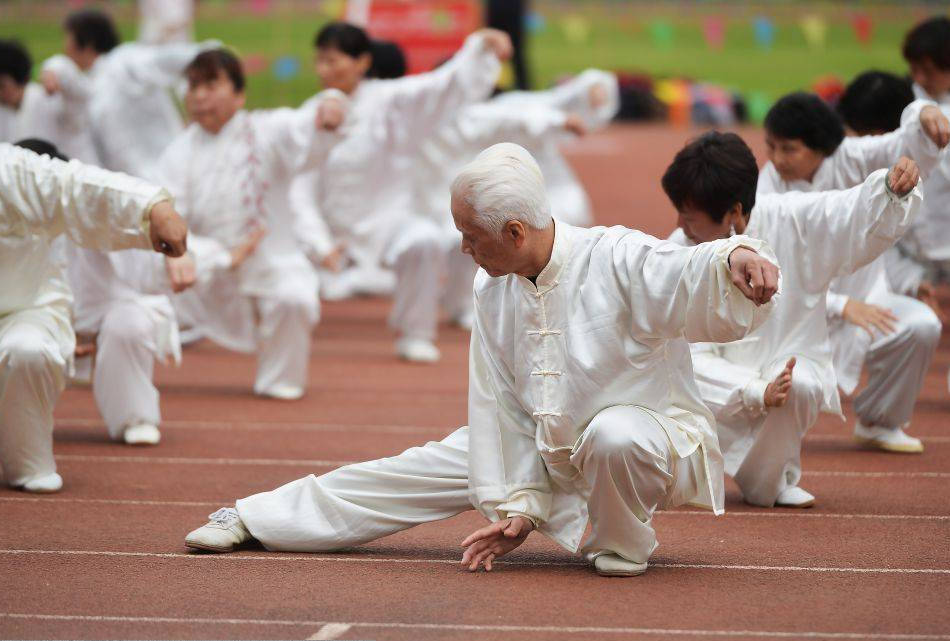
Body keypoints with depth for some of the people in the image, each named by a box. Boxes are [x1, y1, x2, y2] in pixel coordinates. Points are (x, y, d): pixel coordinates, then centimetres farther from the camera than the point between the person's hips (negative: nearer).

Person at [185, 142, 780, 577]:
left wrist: (737, 258, -64)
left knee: (613, 434, -41)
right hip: (548, 451, 6)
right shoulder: (493, 290, -2)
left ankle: (623, 547, -10)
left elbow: (697, 279, -39)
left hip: (653, 437, -6)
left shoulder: (620, 262, -25)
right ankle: (252, 519, 18)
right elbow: (499, 403, 2)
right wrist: (514, 501, -4)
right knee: (427, 468, 4)